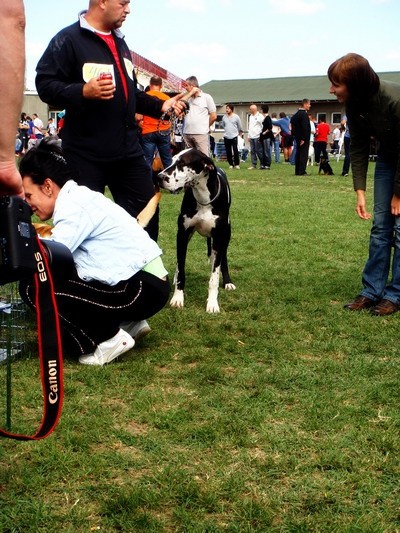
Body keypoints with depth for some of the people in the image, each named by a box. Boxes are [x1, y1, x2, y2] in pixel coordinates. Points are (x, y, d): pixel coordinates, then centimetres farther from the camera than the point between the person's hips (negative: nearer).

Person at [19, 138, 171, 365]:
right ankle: (126, 323, 17)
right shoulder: (77, 197, 14)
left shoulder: (75, 205, -14)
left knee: (33, 285, -11)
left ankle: (108, 339, -3)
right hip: (141, 280, 10)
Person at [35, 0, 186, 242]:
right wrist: (83, 91, -28)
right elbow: (45, 85, -15)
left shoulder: (120, 42, 19)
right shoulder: (68, 39, -8)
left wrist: (160, 106, 16)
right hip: (86, 155, -7)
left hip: (128, 150, 8)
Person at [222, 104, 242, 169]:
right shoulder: (224, 117, 5)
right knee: (228, 152, 3)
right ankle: (231, 164, 13)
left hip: (234, 136, -3)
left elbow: (240, 127, 8)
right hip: (226, 137, 3)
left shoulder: (236, 117, -2)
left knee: (235, 151, -8)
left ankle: (237, 164, 2)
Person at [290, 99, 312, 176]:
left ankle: (297, 171, 14)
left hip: (298, 137, 9)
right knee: (304, 155, -7)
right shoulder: (304, 114, -16)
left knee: (298, 154, 12)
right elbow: (304, 127, -22)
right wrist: (303, 138, -21)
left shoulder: (297, 114, 12)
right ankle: (302, 172, -10)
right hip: (304, 138, -9)